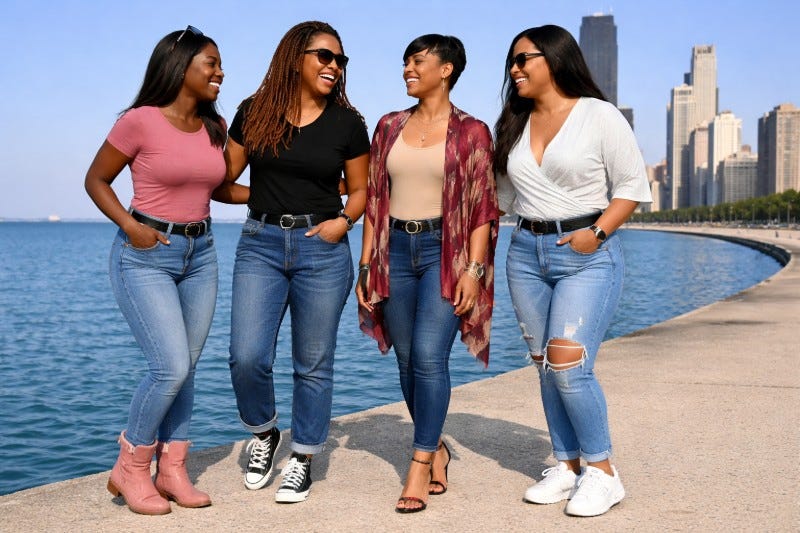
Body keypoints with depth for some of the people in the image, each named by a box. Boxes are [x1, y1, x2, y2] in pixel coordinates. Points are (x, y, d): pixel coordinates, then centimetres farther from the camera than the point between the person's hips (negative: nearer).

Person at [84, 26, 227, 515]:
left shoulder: (215, 127, 7)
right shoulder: (140, 121, -10)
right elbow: (96, 181, -2)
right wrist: (129, 225, -14)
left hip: (200, 254, 6)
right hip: (146, 255, -6)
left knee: (185, 369, 6)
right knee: (171, 367, -13)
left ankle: (172, 471, 18)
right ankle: (130, 469, 7)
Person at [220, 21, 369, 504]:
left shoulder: (347, 123, 3)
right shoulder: (255, 113, 4)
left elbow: (360, 190, 9)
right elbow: (225, 179, 8)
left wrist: (343, 220, -7)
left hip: (322, 248, 0)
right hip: (260, 244, 1)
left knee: (313, 364, 5)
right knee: (247, 357, -7)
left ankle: (302, 459, 22)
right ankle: (264, 435, 22)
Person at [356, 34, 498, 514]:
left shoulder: (471, 132, 0)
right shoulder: (390, 127, 12)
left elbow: (483, 206, -3)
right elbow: (373, 199, 12)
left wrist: (474, 268, -12)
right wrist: (367, 265, 7)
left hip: (445, 250, -4)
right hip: (396, 249, 5)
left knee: (428, 356, -15)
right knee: (408, 361, 9)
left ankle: (420, 467, -7)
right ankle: (437, 448, 28)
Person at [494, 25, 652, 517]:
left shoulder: (599, 116, -4)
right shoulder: (515, 125, 13)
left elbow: (633, 186, -4)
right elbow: (503, 194, 20)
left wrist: (597, 233, -16)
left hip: (588, 255, -6)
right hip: (527, 253, 6)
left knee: (568, 363, -16)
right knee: (545, 365, 6)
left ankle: (602, 471, 0)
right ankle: (568, 467, 17)